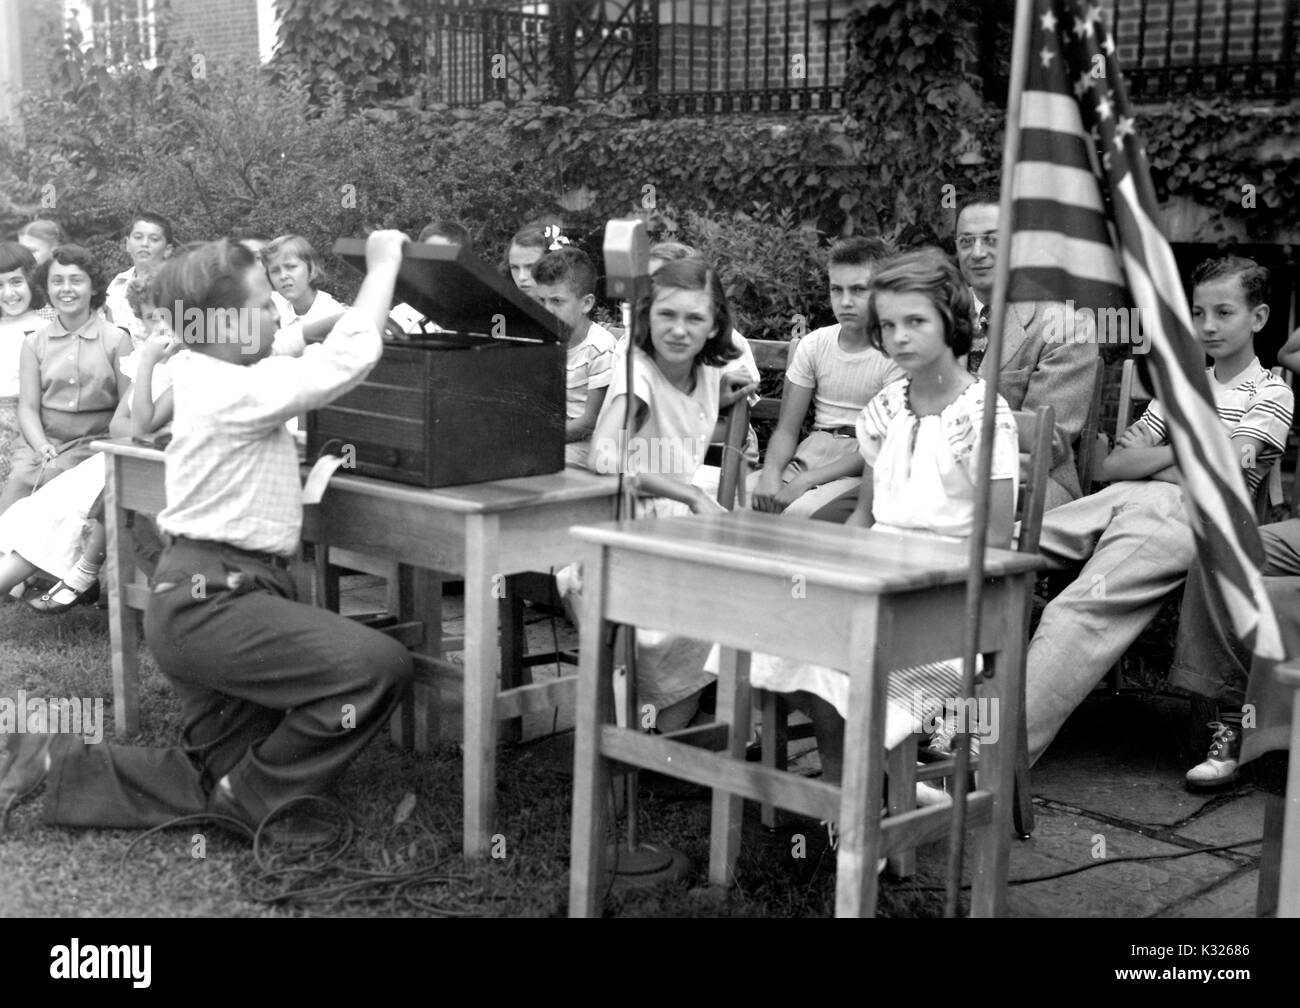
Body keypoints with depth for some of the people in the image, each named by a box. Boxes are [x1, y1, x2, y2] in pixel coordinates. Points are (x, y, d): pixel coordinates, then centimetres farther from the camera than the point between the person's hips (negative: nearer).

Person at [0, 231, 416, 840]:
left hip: (202, 600, 10)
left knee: (220, 785, 14)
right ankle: (257, 799, -6)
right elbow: (348, 357, -19)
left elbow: (307, 349, 25)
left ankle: (62, 766, 15)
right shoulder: (233, 393, -17)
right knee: (380, 667, -24)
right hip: (210, 601, -10)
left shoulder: (205, 373, 12)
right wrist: (382, 266, -8)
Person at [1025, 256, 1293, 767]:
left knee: (1079, 609, -32)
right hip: (1119, 500, 6)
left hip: (1182, 515, -6)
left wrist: (1148, 459, 8)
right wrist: (1187, 450, 5)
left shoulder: (1270, 394, 12)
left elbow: (1221, 476, -4)